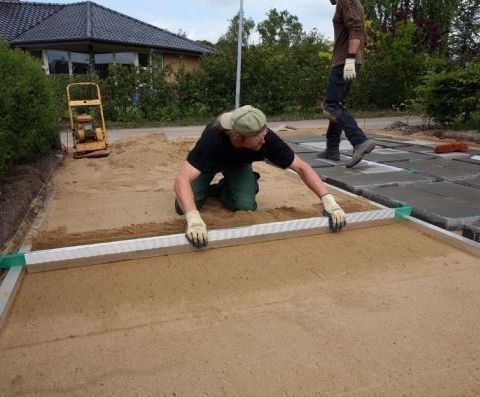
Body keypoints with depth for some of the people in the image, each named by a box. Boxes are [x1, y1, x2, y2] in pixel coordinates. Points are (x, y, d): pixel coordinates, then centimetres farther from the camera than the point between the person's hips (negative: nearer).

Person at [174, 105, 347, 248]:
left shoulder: (267, 138, -35)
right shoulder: (213, 139, -44)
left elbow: (302, 167, -28)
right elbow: (182, 179, -51)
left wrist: (328, 200, -38)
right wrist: (193, 218, -67)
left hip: (238, 164, 2)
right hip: (210, 161, -1)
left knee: (245, 205, -24)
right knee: (185, 206, -20)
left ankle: (222, 189, 10)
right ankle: (207, 189, 14)